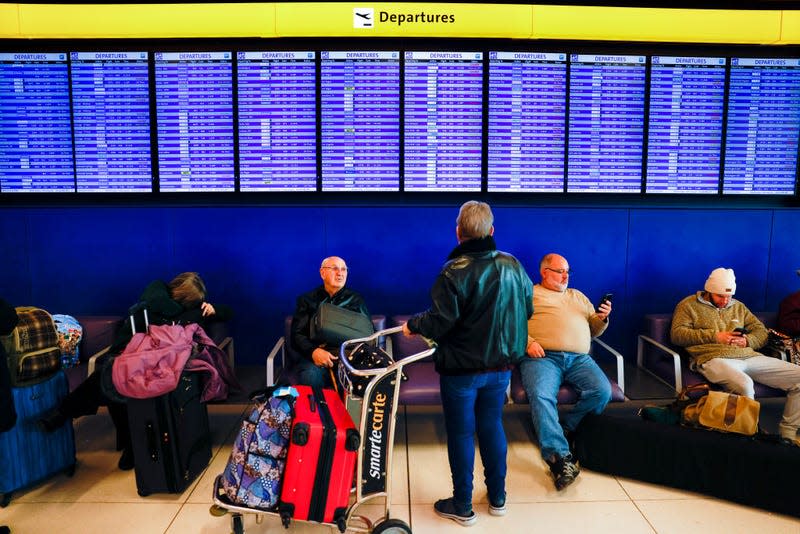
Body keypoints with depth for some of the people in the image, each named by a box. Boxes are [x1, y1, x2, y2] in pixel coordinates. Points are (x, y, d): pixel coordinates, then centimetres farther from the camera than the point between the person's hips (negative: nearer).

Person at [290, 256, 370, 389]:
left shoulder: (355, 300, 19)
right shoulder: (307, 300, 17)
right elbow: (297, 335, 6)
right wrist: (313, 351, -16)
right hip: (314, 356, 0)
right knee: (310, 376, -35)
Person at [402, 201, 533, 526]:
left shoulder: (454, 271, -20)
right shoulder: (512, 265, -1)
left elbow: (440, 322, -22)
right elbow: (527, 309, 9)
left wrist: (413, 324, -3)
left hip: (462, 368, -5)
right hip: (501, 365, 6)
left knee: (461, 433, 8)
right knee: (492, 426, 19)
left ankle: (462, 507, 22)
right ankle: (497, 498, 33)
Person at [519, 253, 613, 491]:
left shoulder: (578, 296, 32)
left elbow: (593, 330, 31)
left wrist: (602, 318, 9)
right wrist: (528, 342, -14)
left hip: (580, 359, 4)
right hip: (543, 357, -4)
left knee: (603, 391, -24)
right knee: (540, 396, -33)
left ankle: (565, 429, -7)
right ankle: (559, 456, -34)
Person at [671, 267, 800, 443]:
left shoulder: (738, 306, 28)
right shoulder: (689, 305, 11)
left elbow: (761, 331, 24)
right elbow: (677, 334, -2)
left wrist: (747, 340, -1)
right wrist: (714, 336, -9)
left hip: (749, 356, 6)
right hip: (714, 358, -6)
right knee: (744, 384, -39)